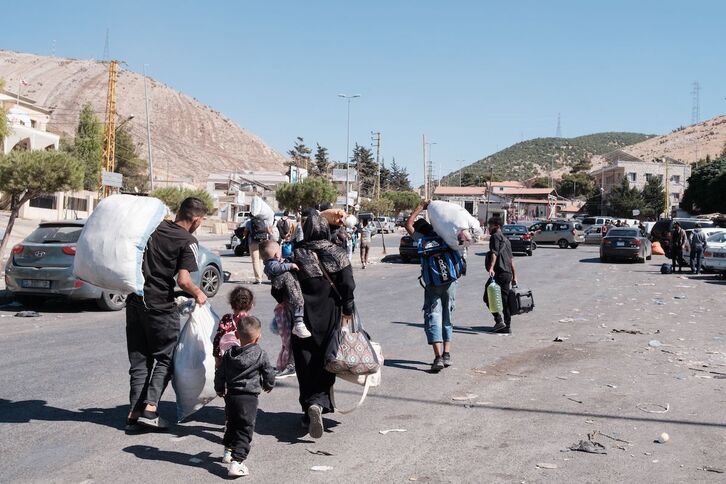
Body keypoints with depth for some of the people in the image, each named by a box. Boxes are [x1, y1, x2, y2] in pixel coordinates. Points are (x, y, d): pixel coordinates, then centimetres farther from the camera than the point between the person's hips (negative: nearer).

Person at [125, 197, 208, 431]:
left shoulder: (154, 227, 8)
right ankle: (150, 407, -5)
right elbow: (183, 280, -16)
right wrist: (198, 294, -2)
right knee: (165, 358, 8)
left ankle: (134, 413, 7)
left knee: (139, 359, 11)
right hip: (160, 305, -6)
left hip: (135, 300, 6)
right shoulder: (187, 242, -9)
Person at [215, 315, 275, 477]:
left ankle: (228, 451, 40)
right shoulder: (260, 355, -7)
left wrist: (220, 389, 28)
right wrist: (268, 385, 24)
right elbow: (269, 373, 1)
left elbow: (219, 374, 10)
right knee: (245, 429, -3)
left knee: (232, 424, 25)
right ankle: (236, 462, -14)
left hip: (231, 396, 5)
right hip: (249, 397, -5)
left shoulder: (229, 354, 3)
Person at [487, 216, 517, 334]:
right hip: (508, 273, 9)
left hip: (499, 272, -9)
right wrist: (514, 276, 27)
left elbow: (494, 253, -19)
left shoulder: (495, 236, -3)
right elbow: (511, 259, 25)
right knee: (505, 300, 9)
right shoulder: (506, 239, 25)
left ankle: (499, 321, -13)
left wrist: (491, 268, -31)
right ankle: (507, 326, 8)